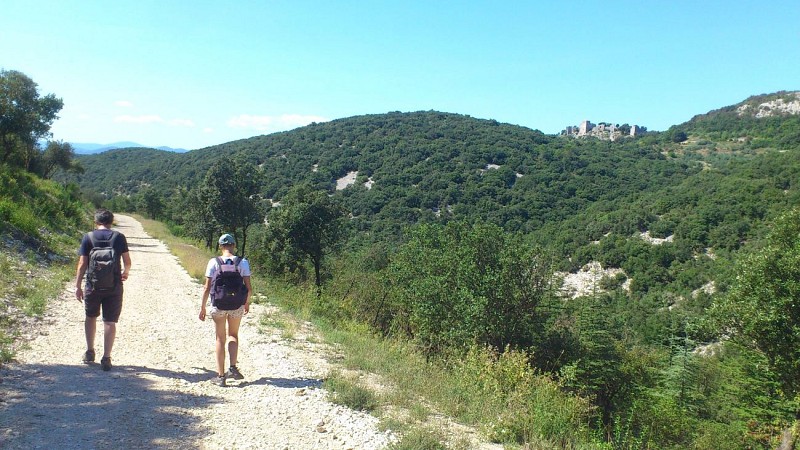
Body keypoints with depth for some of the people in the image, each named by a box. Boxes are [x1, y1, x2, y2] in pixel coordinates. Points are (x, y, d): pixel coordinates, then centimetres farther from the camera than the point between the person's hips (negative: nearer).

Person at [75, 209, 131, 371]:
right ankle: (106, 358, 3)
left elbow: (82, 264, -4)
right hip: (114, 286, 0)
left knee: (90, 317, 21)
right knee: (110, 322, 4)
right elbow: (127, 261, -1)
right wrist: (126, 272, 21)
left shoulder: (88, 237, -2)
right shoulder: (119, 237, -2)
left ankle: (90, 352, 28)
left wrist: (78, 286, 2)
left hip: (93, 285, 1)